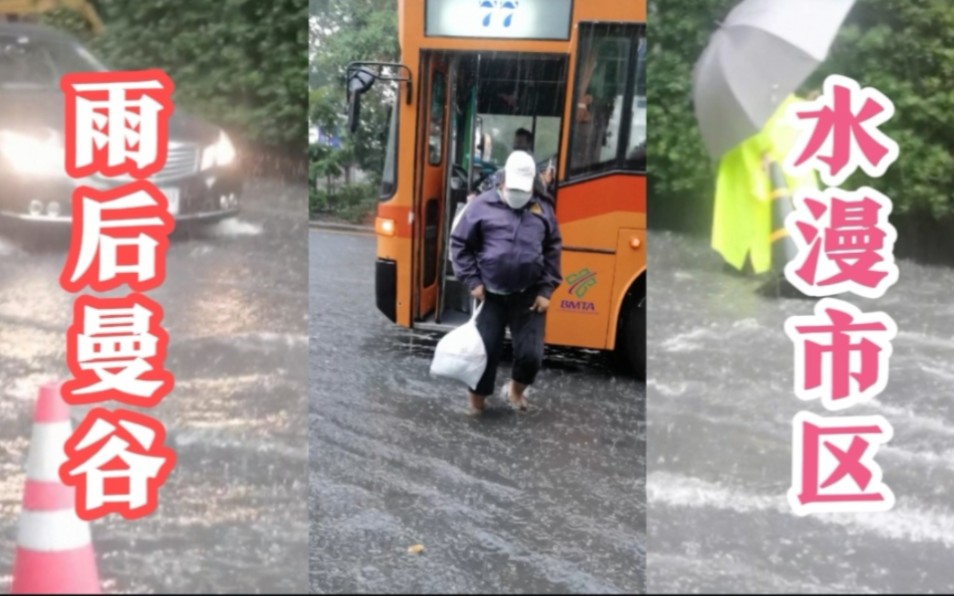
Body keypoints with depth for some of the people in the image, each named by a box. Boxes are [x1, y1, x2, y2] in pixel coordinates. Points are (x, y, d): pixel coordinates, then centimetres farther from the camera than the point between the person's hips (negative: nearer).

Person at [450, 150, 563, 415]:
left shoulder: (543, 210, 4)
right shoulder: (482, 206, -4)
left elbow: (553, 251, 8)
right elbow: (460, 243, 0)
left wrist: (546, 290, 1)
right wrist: (472, 281, -6)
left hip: (528, 296, 2)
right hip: (490, 294, -2)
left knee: (531, 354, 0)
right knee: (485, 350, 2)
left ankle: (516, 389, 31)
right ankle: (477, 400, 23)